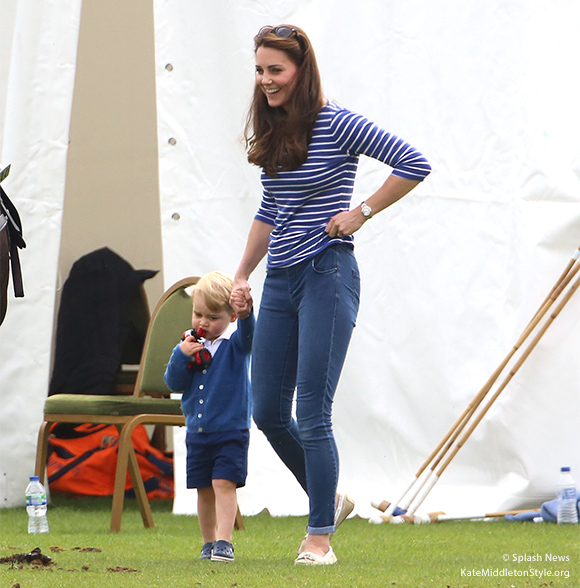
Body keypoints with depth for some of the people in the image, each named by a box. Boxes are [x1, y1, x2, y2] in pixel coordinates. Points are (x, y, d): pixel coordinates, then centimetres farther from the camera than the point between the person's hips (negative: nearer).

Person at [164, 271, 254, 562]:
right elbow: (174, 383, 3)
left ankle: (224, 542, -15)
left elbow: (247, 333, -30)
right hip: (197, 432, 5)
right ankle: (209, 543, 23)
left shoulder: (235, 344, -7)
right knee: (204, 491, 11)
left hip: (231, 431, -5)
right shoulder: (190, 345, 6)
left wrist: (245, 314, -52)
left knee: (224, 484, -15)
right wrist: (181, 356, -13)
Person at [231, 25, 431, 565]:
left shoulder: (335, 124, -9)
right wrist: (242, 274, 20)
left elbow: (414, 165, -10)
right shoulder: (269, 133, 13)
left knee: (312, 414, -9)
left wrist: (361, 213, -10)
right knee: (267, 412, 7)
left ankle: (320, 537, -1)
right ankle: (329, 499, 27)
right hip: (279, 281, 7)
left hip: (327, 274, -7)